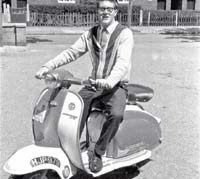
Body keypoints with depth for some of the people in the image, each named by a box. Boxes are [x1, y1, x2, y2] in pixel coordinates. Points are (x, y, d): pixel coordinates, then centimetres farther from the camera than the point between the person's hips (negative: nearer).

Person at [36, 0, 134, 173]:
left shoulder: (124, 33, -9)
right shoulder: (90, 34, 9)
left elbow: (123, 62, -24)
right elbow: (71, 52, 2)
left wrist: (109, 81, -43)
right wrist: (48, 66, -12)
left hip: (116, 85, -5)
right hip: (94, 83, 5)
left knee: (116, 114, -31)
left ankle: (98, 153, -12)